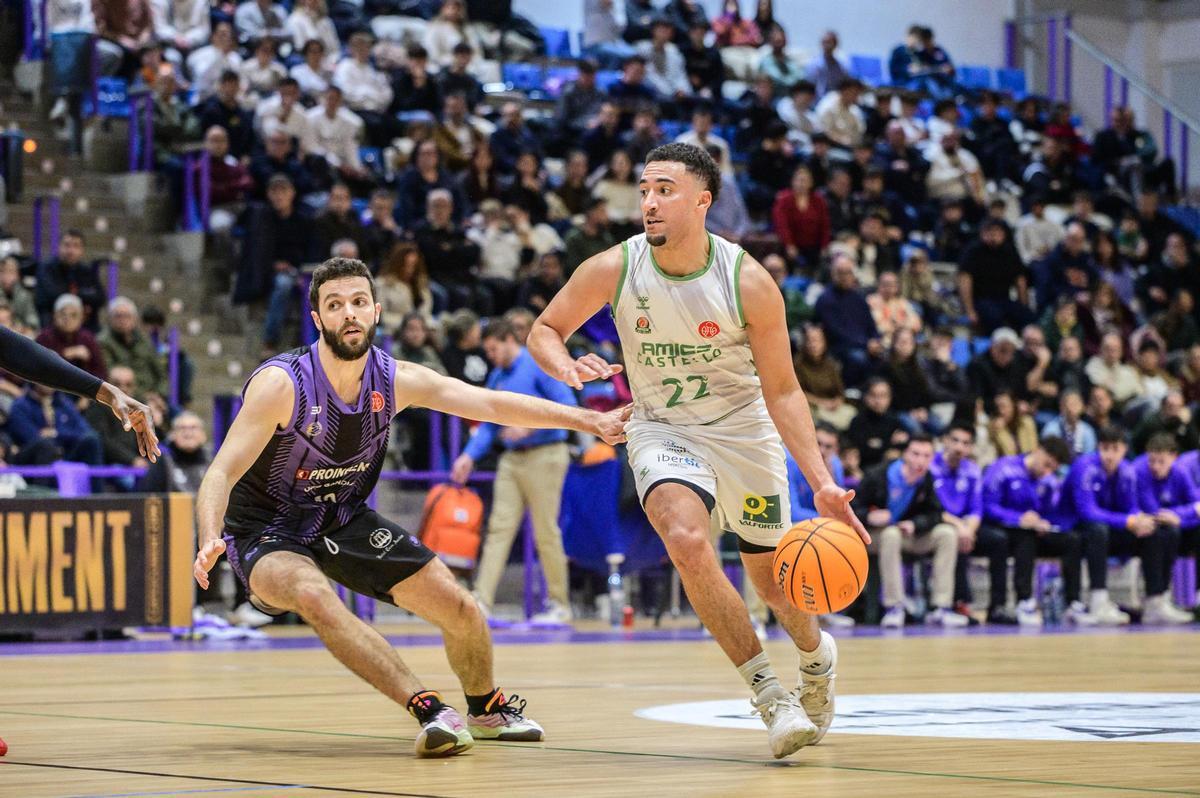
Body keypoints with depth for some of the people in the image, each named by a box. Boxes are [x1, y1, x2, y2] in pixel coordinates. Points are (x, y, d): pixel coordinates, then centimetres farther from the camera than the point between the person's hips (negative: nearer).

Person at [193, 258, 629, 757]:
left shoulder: (396, 380, -10)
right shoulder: (281, 385, -25)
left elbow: (493, 404, -8)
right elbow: (222, 473, -29)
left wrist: (586, 420, -14)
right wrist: (211, 541, -48)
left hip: (344, 520, 5)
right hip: (268, 531, -5)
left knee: (459, 608, -2)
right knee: (315, 597, -38)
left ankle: (487, 710, 29)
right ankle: (428, 708, -39)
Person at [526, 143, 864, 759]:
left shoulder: (748, 281, -20)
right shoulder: (613, 269, -17)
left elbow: (782, 390, -13)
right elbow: (544, 330, -1)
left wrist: (822, 483, -20)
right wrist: (566, 367, -25)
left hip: (743, 431, 0)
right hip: (662, 430, 0)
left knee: (772, 577, 10)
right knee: (685, 539, -29)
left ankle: (816, 654, 48)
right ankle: (767, 692, -19)